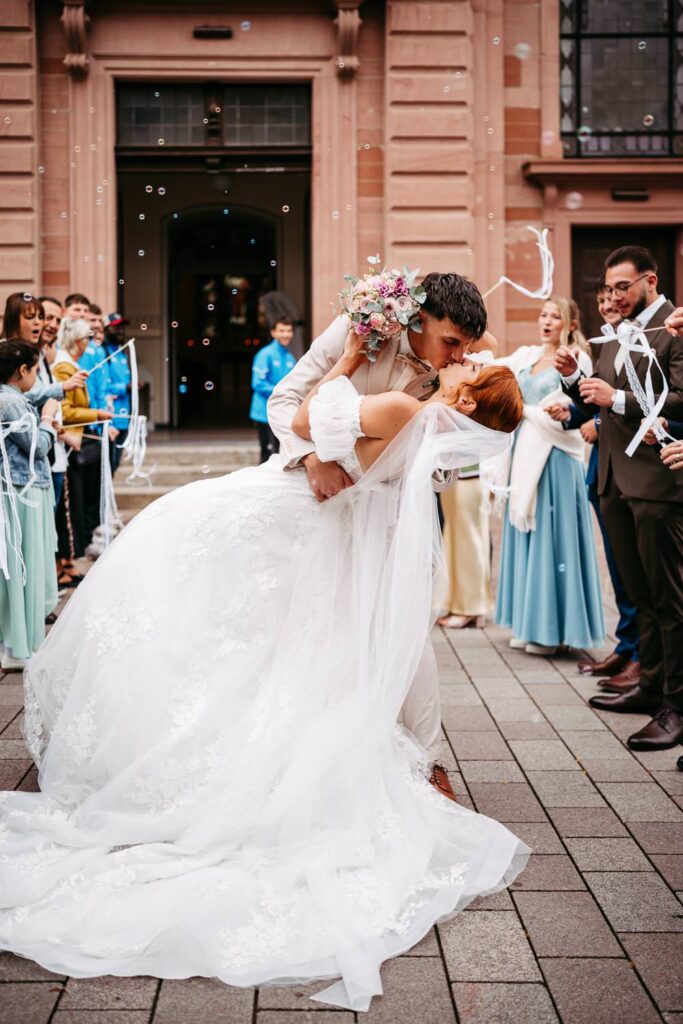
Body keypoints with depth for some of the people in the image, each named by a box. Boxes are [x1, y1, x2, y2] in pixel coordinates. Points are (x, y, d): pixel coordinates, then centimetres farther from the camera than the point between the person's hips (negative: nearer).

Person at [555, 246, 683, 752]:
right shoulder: (617, 333, 17)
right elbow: (600, 401, 20)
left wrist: (617, 398, -23)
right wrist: (575, 378, 1)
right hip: (616, 480, 9)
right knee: (639, 592, 17)